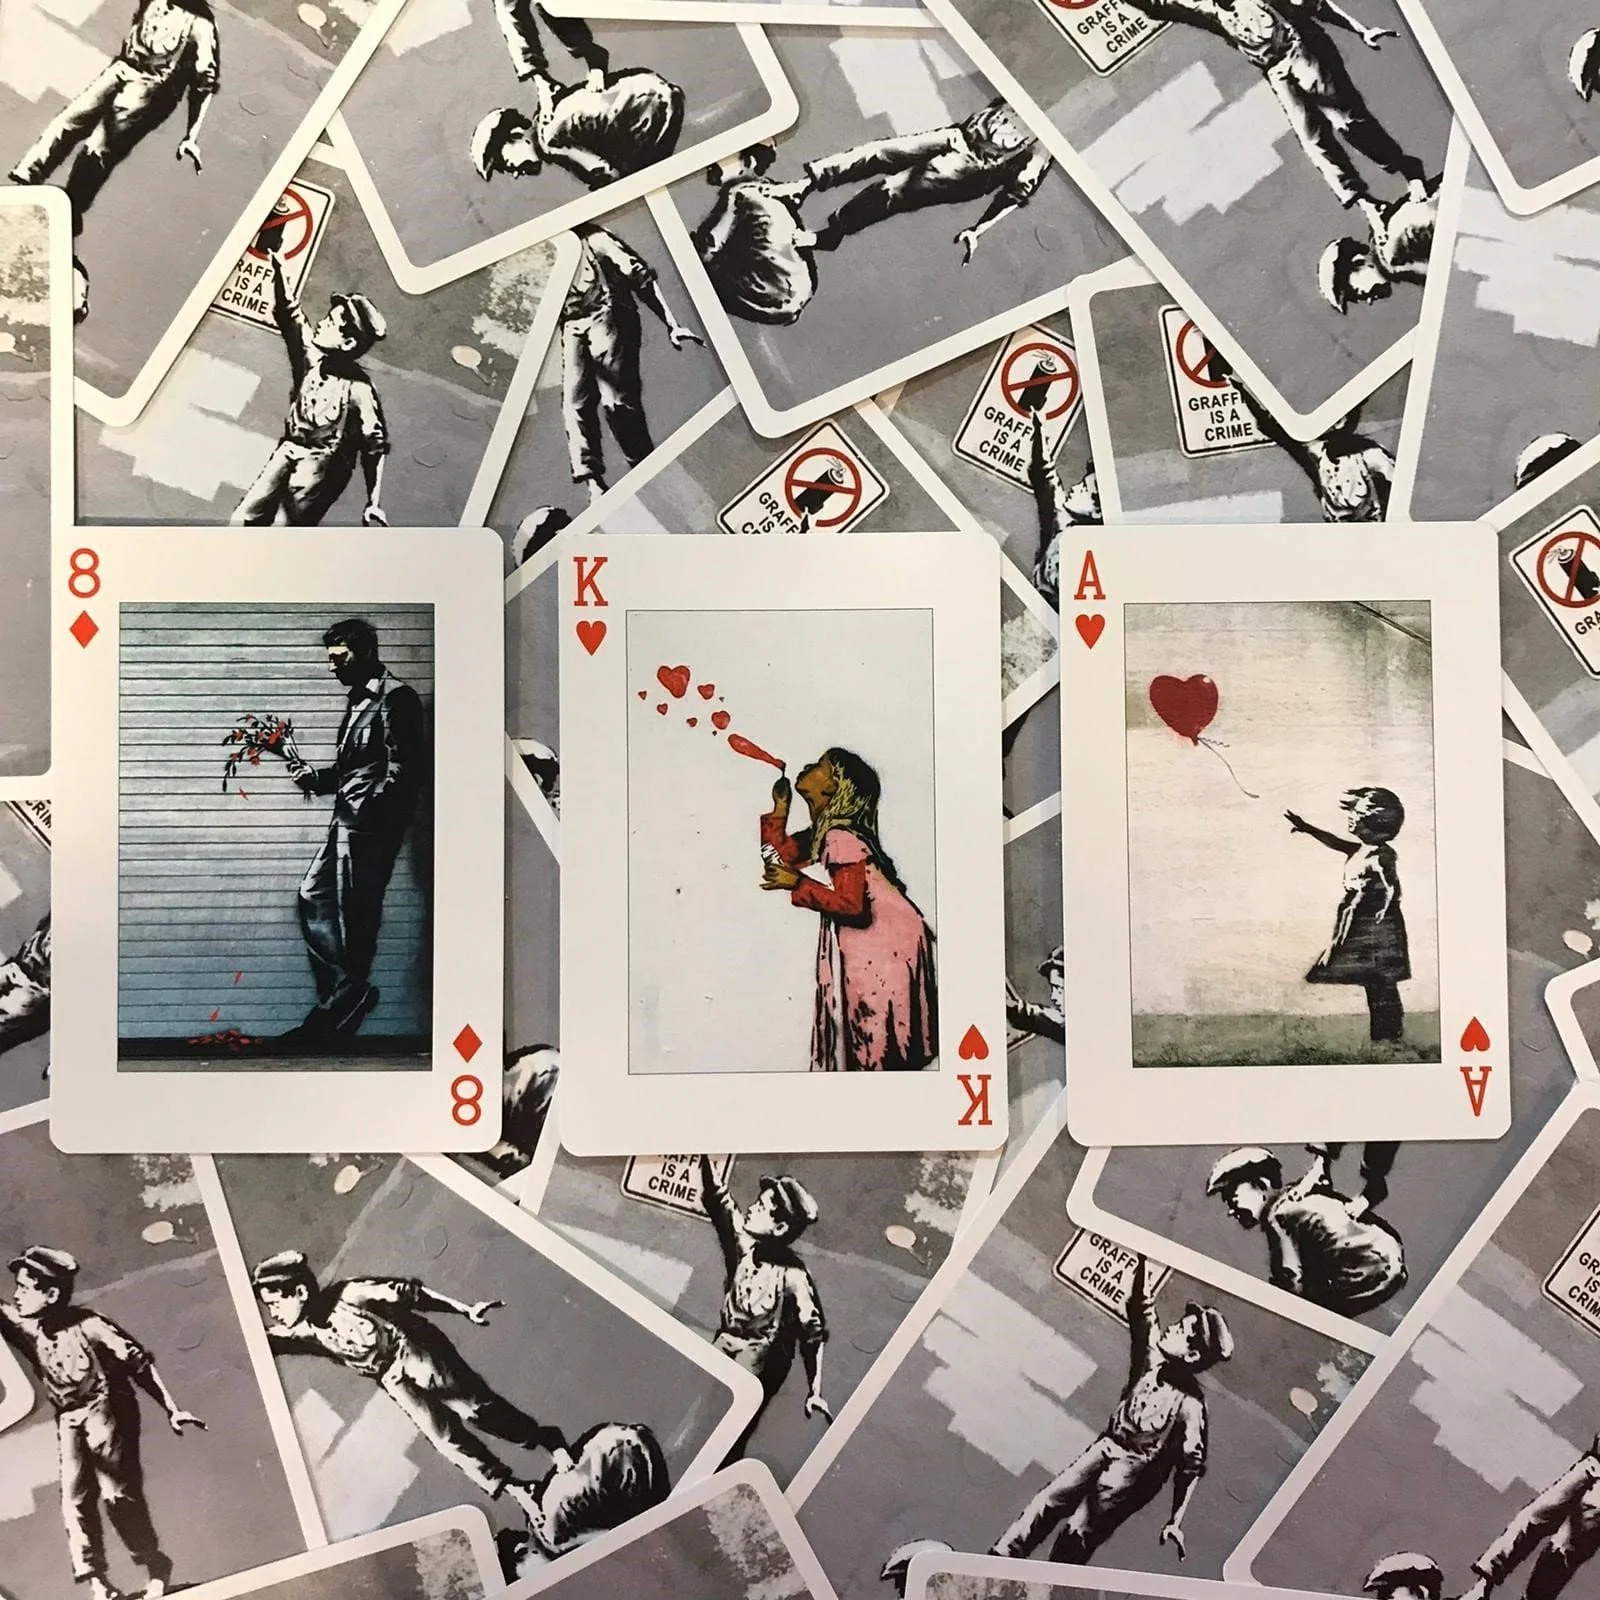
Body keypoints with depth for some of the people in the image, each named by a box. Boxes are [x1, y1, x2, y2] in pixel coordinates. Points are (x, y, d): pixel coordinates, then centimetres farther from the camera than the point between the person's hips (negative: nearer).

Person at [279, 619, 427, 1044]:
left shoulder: (395, 698, -11)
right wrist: (315, 776, 4)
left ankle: (339, 1009, 8)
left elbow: (403, 771, -18)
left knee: (354, 915, -3)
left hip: (370, 826, -11)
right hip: (347, 819, 11)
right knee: (313, 895, 13)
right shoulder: (359, 698, 18)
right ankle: (348, 993, 18)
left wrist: (367, 812, -21)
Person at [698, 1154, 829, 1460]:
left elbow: (813, 1334, -13)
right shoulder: (743, 1242, -8)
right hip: (725, 1343, 5)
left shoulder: (793, 1277, -19)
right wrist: (704, 1156, -24)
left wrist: (814, 1392, -14)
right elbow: (716, 1195, -14)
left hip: (761, 1357, -5)